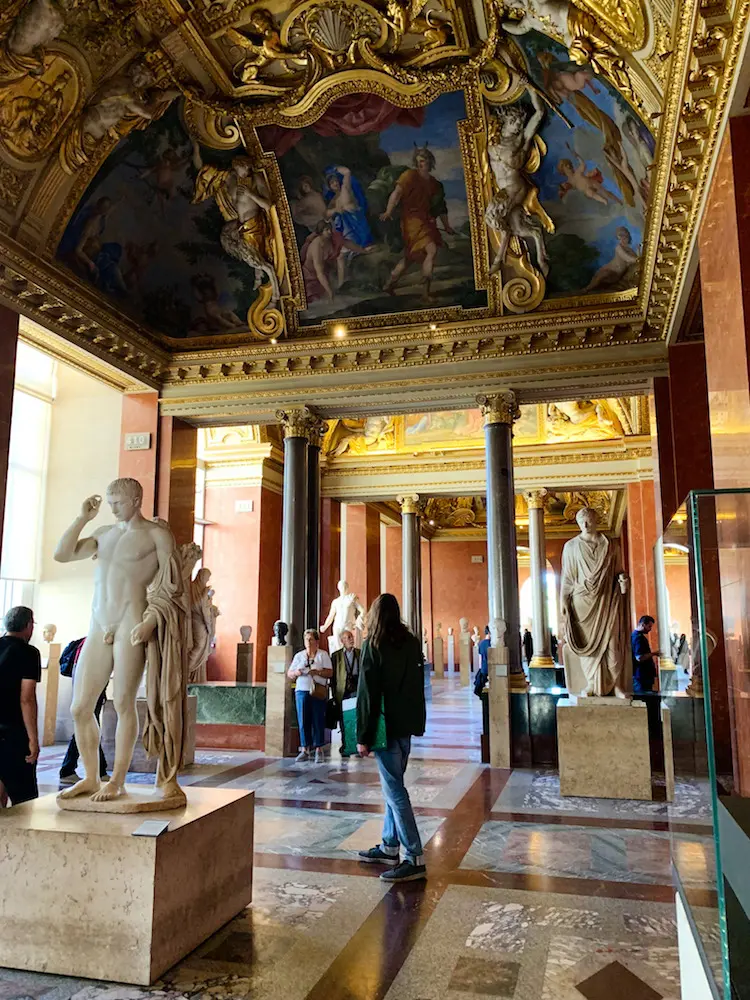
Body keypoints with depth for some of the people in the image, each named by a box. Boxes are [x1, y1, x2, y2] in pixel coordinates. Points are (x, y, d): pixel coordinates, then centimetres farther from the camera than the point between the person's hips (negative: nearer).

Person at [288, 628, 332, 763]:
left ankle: (318, 750, 4)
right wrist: (296, 673, -8)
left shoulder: (323, 655, 5)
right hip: (302, 691, 3)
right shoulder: (299, 655, 14)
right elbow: (289, 674, 14)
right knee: (303, 721, 0)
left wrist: (317, 672, -17)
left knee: (318, 721, -3)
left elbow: (330, 672, -1)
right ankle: (304, 750, 8)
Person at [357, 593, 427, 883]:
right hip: (407, 724, 7)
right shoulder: (412, 643, 6)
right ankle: (389, 847, 25)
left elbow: (367, 694, -13)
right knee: (393, 785, 17)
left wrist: (363, 736, -9)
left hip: (387, 726, -7)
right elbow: (417, 685, 11)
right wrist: (415, 720, 19)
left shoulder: (373, 645, -11)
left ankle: (415, 858, -4)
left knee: (394, 789, -4)